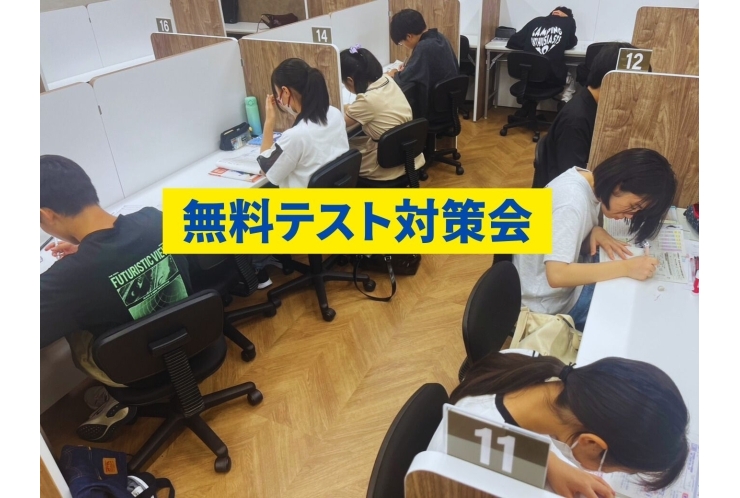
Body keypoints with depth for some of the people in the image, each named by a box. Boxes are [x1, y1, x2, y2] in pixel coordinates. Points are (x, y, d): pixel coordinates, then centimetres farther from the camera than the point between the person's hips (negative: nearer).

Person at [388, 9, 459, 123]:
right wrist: (407, 69, 7)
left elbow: (403, 81, -25)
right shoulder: (439, 38, 1)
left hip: (432, 113, -8)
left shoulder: (424, 47, -25)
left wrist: (394, 75, -4)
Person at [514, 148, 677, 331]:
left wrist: (596, 231, -14)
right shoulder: (572, 202, -31)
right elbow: (557, 275, -38)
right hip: (548, 303, -8)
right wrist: (626, 268, -34)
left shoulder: (589, 181, -4)